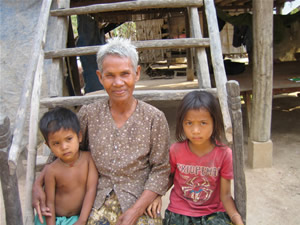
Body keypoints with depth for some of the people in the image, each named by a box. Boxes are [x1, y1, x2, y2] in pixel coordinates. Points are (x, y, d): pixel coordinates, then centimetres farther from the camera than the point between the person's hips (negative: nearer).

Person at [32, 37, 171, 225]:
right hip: (99, 205, 2)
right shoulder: (89, 114, 0)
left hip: (141, 204, -1)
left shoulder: (154, 118, -7)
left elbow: (160, 170, -5)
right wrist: (39, 183, 1)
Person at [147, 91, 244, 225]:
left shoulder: (224, 154, -11)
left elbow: (225, 195, -6)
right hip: (180, 212, 0)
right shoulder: (175, 150, -10)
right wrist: (157, 196, -9)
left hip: (213, 212, 0)